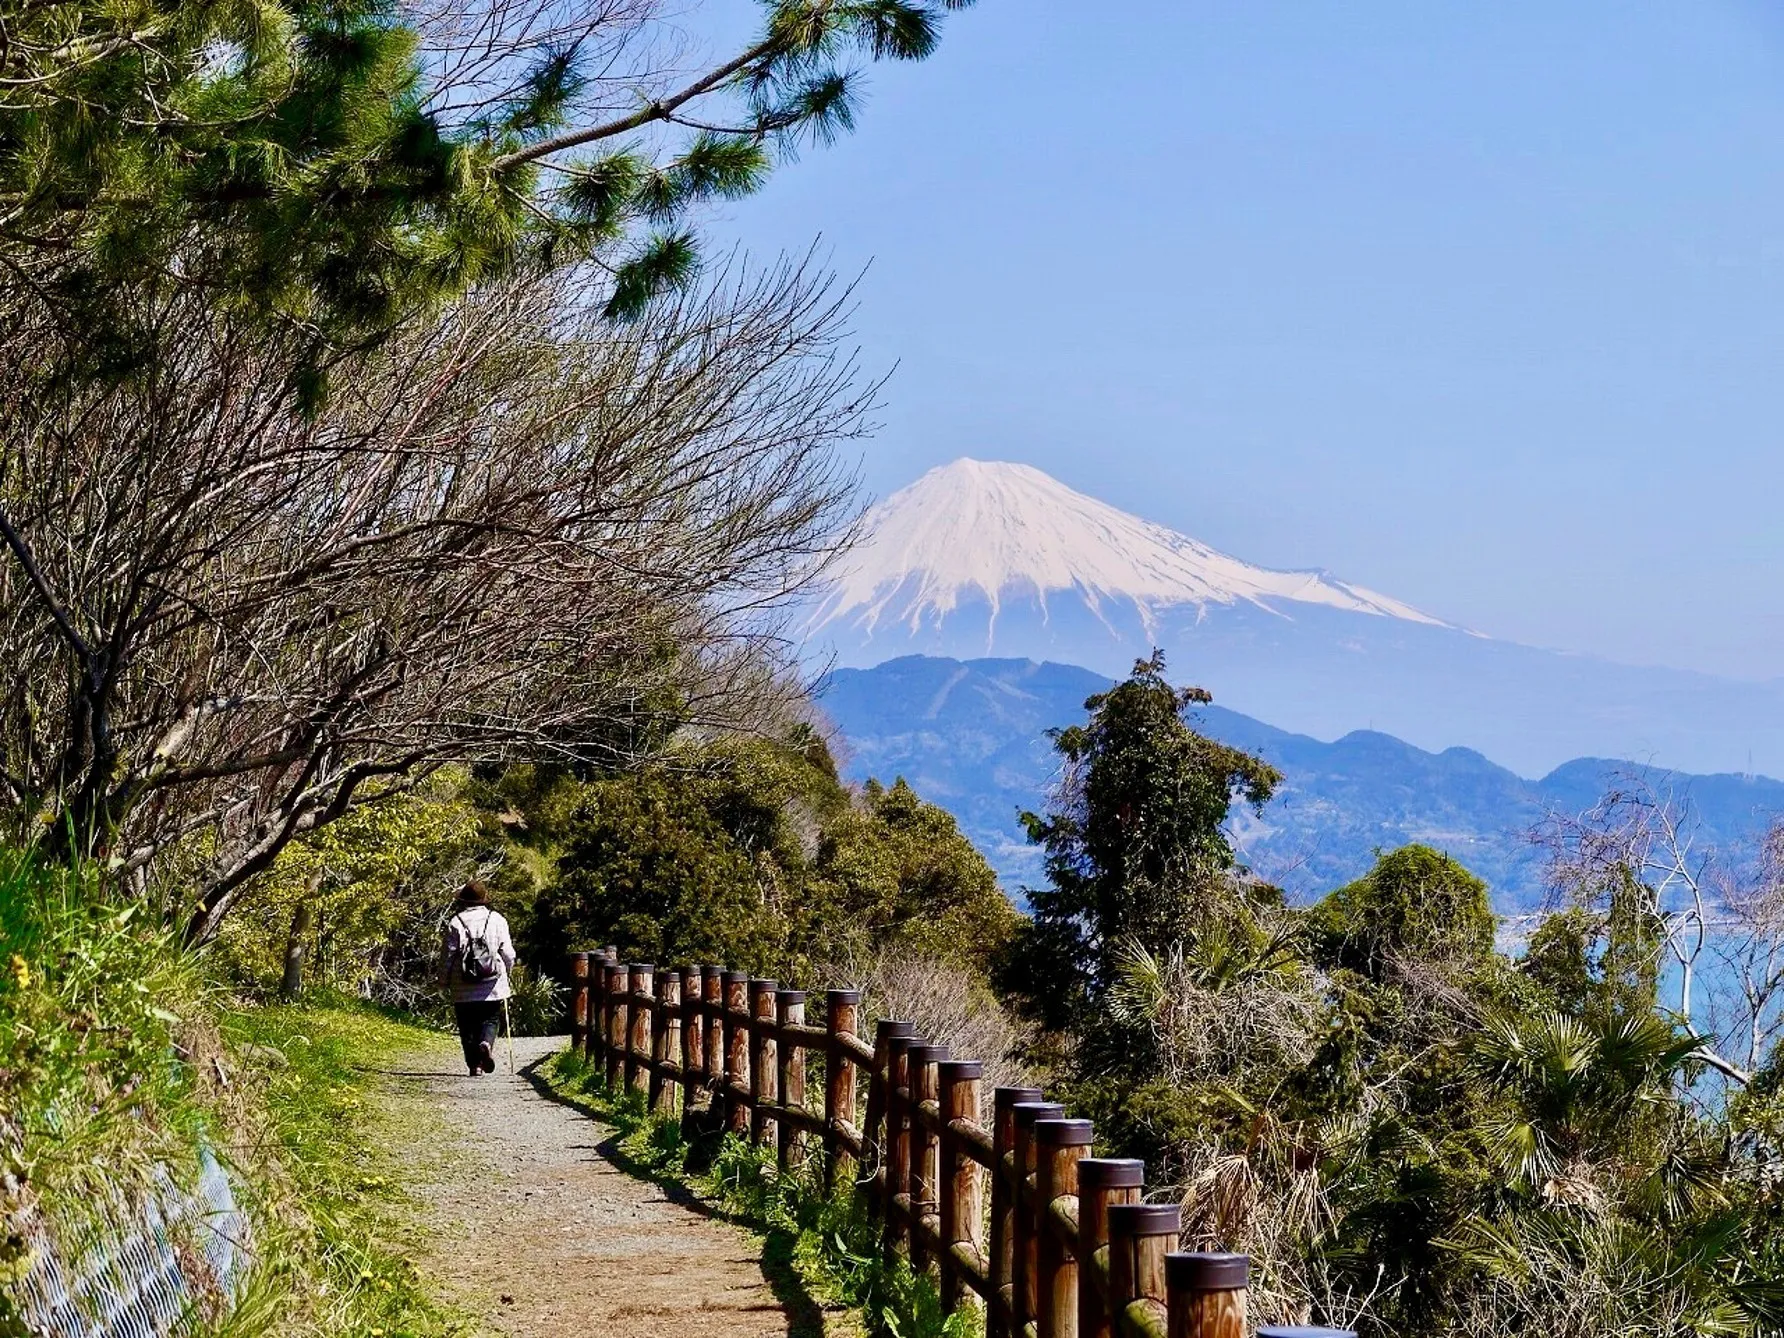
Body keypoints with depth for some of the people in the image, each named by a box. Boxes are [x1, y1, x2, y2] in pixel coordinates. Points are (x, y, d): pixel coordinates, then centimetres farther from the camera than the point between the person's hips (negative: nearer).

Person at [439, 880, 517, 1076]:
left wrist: (444, 982, 10)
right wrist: (506, 972, 23)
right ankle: (486, 1043, -19)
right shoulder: (497, 920, 1)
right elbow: (508, 954, 4)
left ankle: (474, 1064, 4)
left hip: (463, 989, -1)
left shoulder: (455, 923, -5)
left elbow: (447, 956, -2)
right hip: (492, 986, 1)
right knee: (490, 1019, 11)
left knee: (468, 1027, 8)